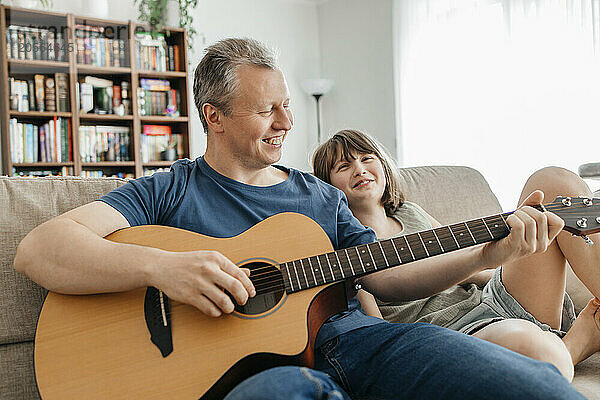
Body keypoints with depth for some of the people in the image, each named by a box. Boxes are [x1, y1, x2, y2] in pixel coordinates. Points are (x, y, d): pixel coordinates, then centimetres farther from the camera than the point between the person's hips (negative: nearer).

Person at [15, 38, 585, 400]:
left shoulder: (320, 195, 23)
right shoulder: (169, 193, 7)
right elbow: (37, 249, -3)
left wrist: (488, 253, 6)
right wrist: (160, 266, -21)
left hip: (355, 338, 4)